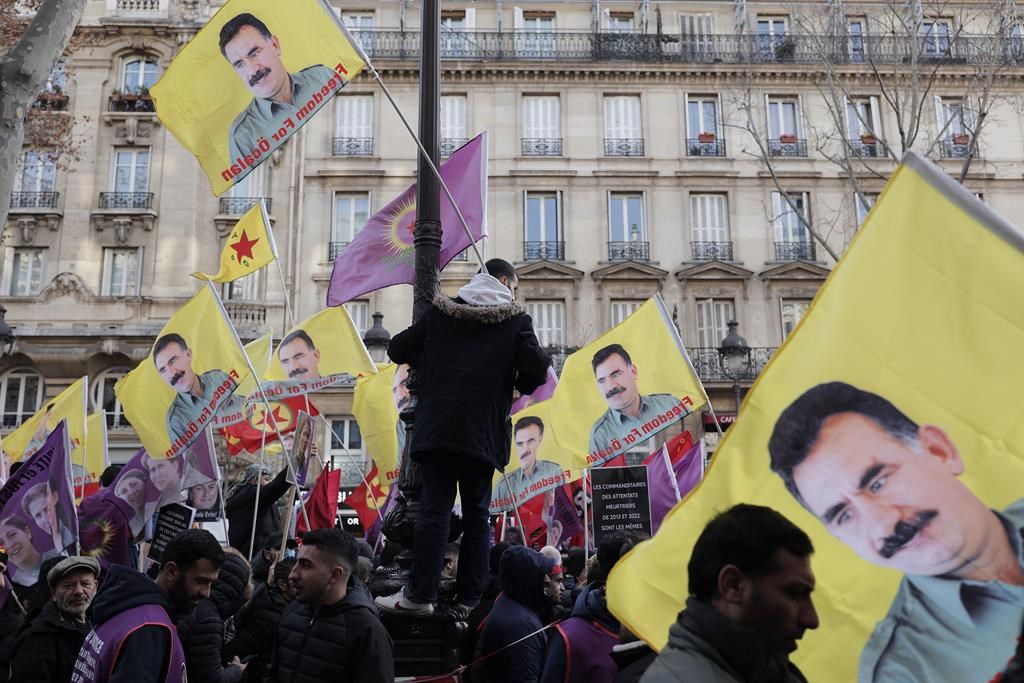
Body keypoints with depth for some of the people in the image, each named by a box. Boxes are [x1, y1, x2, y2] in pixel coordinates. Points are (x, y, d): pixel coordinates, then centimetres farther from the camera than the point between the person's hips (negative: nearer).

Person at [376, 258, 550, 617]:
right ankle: (470, 600, 6)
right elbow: (537, 370, -6)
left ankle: (420, 594, -5)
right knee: (476, 513, 6)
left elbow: (398, 349, 12)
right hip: (484, 430, -1)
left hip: (437, 426, 1)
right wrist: (519, 385, 15)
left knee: (435, 508, 1)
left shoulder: (440, 311, 13)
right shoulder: (516, 319, 6)